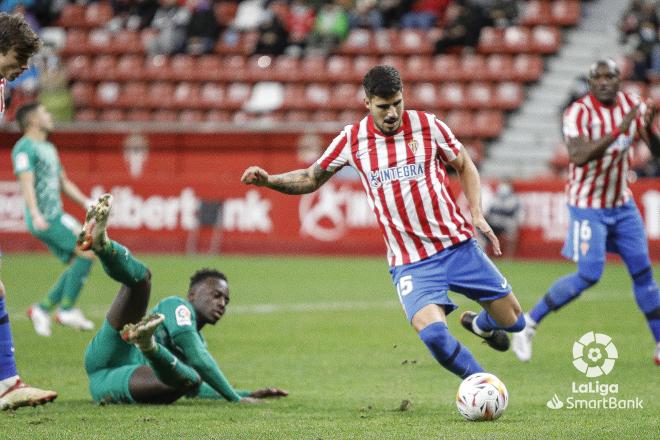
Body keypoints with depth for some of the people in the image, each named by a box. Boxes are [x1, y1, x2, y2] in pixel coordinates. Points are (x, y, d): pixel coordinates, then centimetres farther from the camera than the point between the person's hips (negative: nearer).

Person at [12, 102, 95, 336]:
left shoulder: (48, 148, 22)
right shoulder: (25, 148, -9)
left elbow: (63, 182, 29)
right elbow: (26, 182, -20)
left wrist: (85, 202, 19)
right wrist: (35, 214, -31)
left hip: (56, 216, 10)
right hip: (45, 218, -10)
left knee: (78, 264, 5)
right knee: (88, 251, -15)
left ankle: (42, 308, 9)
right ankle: (66, 309, -12)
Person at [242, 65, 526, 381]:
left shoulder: (428, 126, -3)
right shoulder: (352, 140, -1)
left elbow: (465, 166, 12)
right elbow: (310, 180, 11)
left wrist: (477, 213, -1)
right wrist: (268, 180, -6)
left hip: (458, 246, 1)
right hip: (409, 262, -1)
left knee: (514, 322, 7)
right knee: (432, 333, -28)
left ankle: (479, 324, 45)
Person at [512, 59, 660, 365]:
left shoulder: (631, 105, -2)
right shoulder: (579, 113, -19)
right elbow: (578, 156, -35)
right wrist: (618, 131, -41)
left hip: (622, 204, 6)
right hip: (588, 206, -6)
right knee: (588, 276, -12)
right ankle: (529, 323, 3)